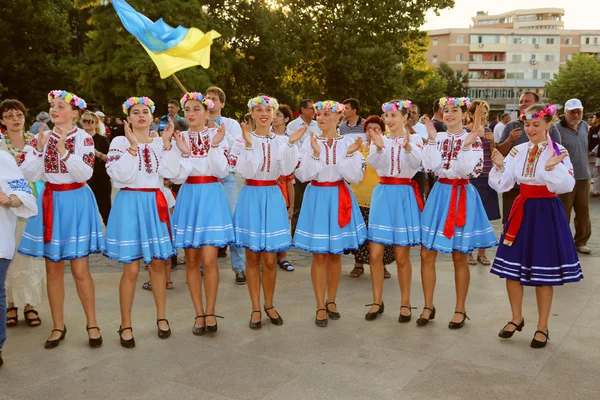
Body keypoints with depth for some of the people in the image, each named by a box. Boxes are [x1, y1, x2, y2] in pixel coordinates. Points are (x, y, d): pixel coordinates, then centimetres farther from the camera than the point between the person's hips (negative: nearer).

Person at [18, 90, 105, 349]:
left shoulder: (83, 138, -5)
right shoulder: (42, 137, 4)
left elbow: (85, 173, -17)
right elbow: (30, 175, -3)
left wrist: (63, 150, -22)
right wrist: (38, 149, -14)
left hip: (76, 203, -3)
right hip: (50, 203, 4)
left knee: (80, 269, -4)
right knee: (53, 269, 8)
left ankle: (92, 324, 12)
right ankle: (58, 326, 20)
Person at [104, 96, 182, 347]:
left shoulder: (160, 143, 8)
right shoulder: (120, 142, -2)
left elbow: (170, 172, -7)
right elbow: (120, 176, -15)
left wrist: (167, 143, -10)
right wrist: (133, 146, -18)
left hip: (154, 204, 3)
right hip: (130, 204, -3)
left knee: (157, 264, 10)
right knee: (131, 269, -2)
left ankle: (161, 317, 24)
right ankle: (125, 325, 11)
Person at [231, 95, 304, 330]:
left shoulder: (281, 141, 4)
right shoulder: (244, 139, -2)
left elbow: (286, 170, -10)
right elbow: (246, 172, -13)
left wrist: (291, 144, -17)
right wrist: (249, 144, -21)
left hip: (272, 198, 1)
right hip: (251, 197, -1)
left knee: (270, 259, 3)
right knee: (252, 257, 6)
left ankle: (269, 305, 23)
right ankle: (255, 309, 18)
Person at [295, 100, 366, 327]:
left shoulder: (348, 143, 0)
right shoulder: (310, 143, -2)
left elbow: (355, 177, -5)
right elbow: (302, 175, -9)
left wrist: (349, 155, -18)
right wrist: (316, 154, -19)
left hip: (339, 199, 1)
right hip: (317, 198, -1)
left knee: (335, 254, 10)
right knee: (319, 255, 1)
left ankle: (331, 301, 26)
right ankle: (320, 307, 11)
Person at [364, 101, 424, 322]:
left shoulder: (414, 139, 2)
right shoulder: (379, 139, 6)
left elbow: (416, 164, -18)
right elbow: (374, 163, -12)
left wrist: (407, 146, -37)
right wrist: (379, 147, -32)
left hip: (404, 195, -2)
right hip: (383, 194, 2)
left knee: (402, 256, 3)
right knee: (375, 254, 1)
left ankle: (405, 303, 18)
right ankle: (377, 302, 15)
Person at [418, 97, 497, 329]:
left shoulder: (473, 139, -2)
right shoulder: (438, 138, 6)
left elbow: (470, 171, -14)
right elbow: (430, 166, -8)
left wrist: (467, 144, -20)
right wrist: (432, 139, -12)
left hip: (462, 196, -3)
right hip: (439, 194, 3)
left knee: (459, 257, 4)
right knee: (427, 254, 2)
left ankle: (460, 310, 17)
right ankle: (428, 306, 16)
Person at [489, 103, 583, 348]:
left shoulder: (559, 152, -8)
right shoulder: (517, 151, 3)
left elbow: (567, 185, -18)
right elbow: (503, 184, 0)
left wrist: (553, 168, -33)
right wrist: (500, 166, -16)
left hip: (546, 213, -4)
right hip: (521, 211, 4)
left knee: (544, 271, 4)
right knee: (512, 267, 9)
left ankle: (542, 327, 19)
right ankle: (517, 318, 29)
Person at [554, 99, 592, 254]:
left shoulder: (584, 126, 8)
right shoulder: (557, 128, -13)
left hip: (584, 177, 6)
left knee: (584, 212, 12)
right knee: (563, 213, 3)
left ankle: (581, 242, 25)